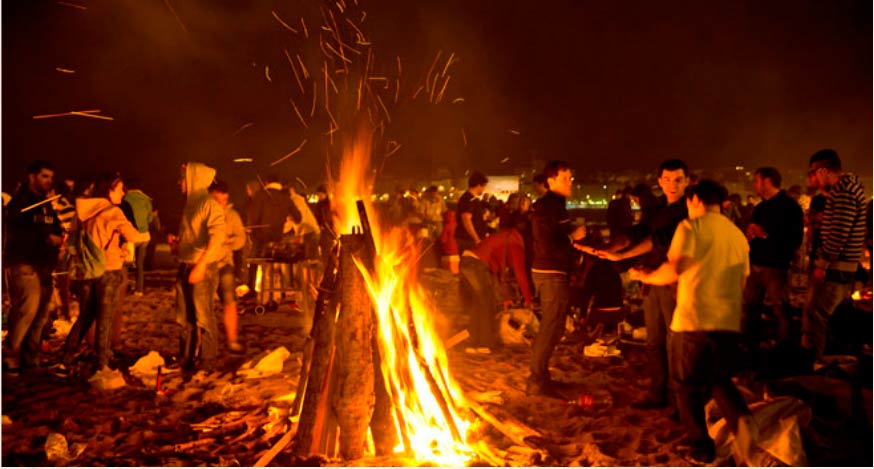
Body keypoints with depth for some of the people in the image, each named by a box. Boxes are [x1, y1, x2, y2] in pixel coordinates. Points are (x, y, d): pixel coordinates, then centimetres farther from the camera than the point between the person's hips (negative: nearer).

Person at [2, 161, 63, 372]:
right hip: (24, 263, -8)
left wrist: (59, 236, -3)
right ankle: (9, 356, -1)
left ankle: (30, 357, 15)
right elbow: (14, 231, -17)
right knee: (28, 308, -14)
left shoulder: (46, 203, 18)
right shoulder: (20, 201, -6)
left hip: (43, 264, 8)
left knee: (41, 312, 6)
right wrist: (45, 238, -22)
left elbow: (54, 227, 20)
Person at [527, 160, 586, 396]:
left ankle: (539, 375, 30)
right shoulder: (545, 207, -17)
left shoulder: (555, 204, 15)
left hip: (554, 273, 11)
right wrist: (573, 237, -12)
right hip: (551, 274, -11)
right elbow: (548, 246, -23)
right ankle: (536, 381, 3)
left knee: (550, 327, 18)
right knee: (551, 328, -5)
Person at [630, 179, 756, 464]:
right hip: (729, 322, 6)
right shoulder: (738, 234, 13)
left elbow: (672, 271, -16)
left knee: (689, 386, 10)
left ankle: (702, 449, 13)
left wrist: (645, 276, 2)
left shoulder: (691, 227, -5)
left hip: (693, 321, -5)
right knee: (720, 380, 21)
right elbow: (742, 281, 18)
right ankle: (740, 418, -5)